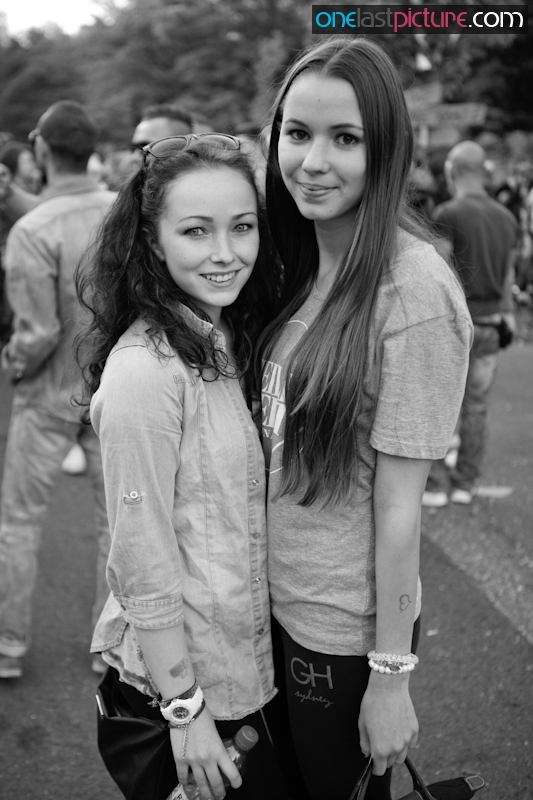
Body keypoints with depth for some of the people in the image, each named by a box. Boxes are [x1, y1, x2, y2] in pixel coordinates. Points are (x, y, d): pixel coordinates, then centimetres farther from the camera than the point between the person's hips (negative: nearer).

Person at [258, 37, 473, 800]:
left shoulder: (413, 292, -23)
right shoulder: (305, 266, 0)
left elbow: (399, 507, -20)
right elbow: (284, 447, 5)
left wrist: (391, 675, -14)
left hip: (344, 629, -7)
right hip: (282, 600, 7)